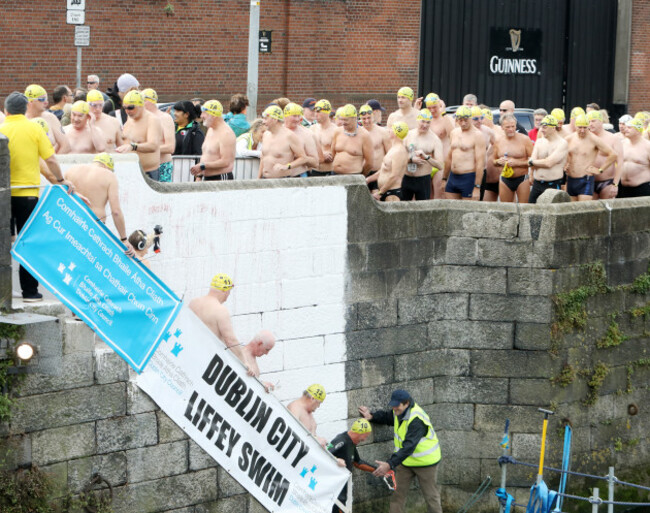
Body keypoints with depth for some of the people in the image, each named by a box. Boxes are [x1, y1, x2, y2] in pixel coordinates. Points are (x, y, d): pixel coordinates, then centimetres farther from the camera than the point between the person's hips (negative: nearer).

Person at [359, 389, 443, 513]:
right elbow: (386, 416, 16)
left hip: (425, 461, -8)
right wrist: (371, 416, -7)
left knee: (431, 496, 6)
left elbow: (408, 446, -43)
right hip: (406, 461, 8)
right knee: (397, 493, 5)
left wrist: (390, 464, -51)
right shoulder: (399, 411, -7)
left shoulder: (417, 420, -34)